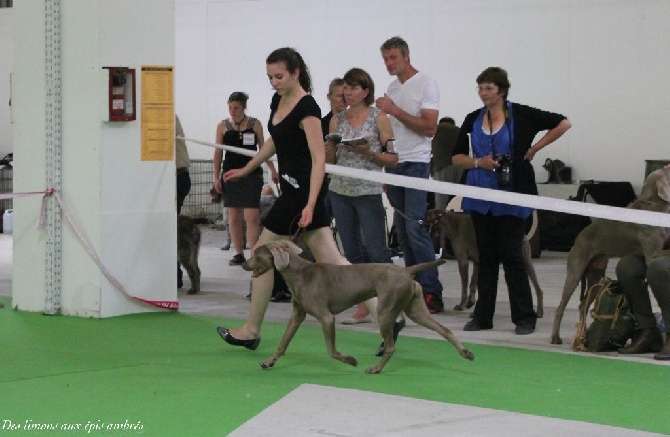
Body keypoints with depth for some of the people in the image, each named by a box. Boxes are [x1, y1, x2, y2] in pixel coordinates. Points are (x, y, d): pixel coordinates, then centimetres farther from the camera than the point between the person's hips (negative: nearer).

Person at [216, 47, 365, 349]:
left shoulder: (306, 108, -18)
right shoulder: (278, 101, 9)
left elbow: (319, 159, -22)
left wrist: (310, 205, -29)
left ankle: (251, 331, 15)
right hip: (293, 189, 9)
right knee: (330, 260, 3)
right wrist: (245, 170, 30)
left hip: (302, 191, -9)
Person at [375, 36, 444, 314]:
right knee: (402, 230, 6)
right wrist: (384, 169, 16)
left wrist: (395, 111, -17)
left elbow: (430, 127, -16)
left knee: (414, 227, -15)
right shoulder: (392, 88, 17)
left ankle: (431, 293, -14)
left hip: (416, 163, -8)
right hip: (394, 164, 8)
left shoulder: (426, 85, -7)